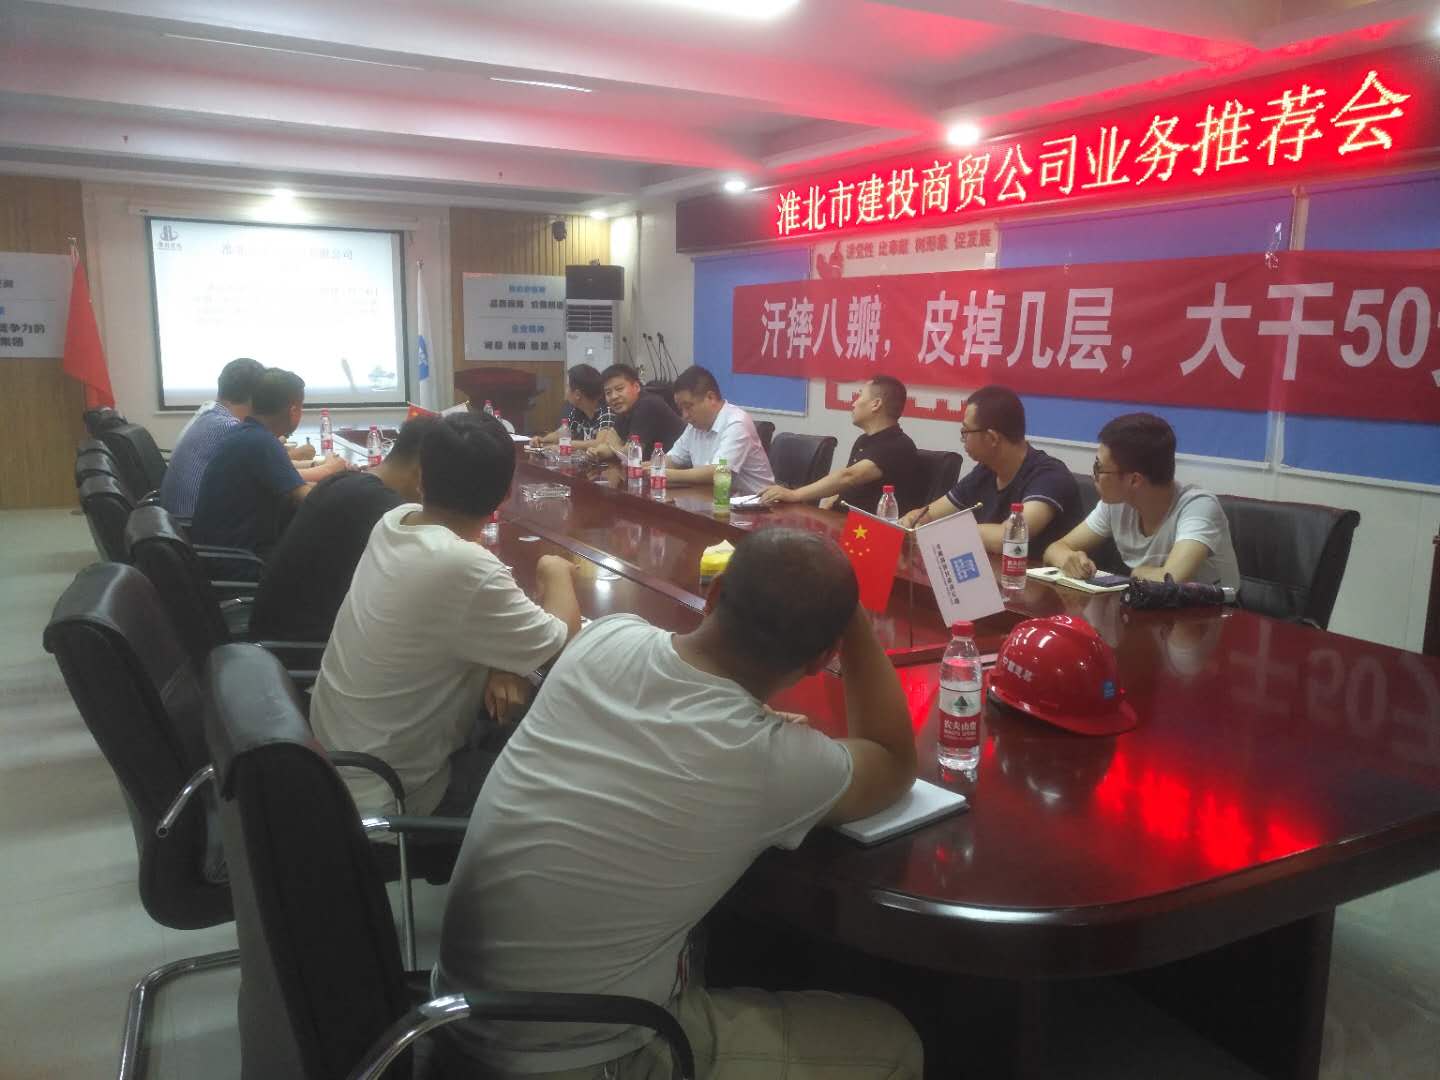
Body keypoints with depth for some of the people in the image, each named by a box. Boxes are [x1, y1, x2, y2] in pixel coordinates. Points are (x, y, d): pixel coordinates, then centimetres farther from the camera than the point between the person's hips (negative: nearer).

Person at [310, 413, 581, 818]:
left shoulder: (394, 519, -7)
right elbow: (562, 643, -18)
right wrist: (557, 573, 0)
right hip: (390, 796, -7)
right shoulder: (462, 567, -32)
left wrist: (500, 660, -9)